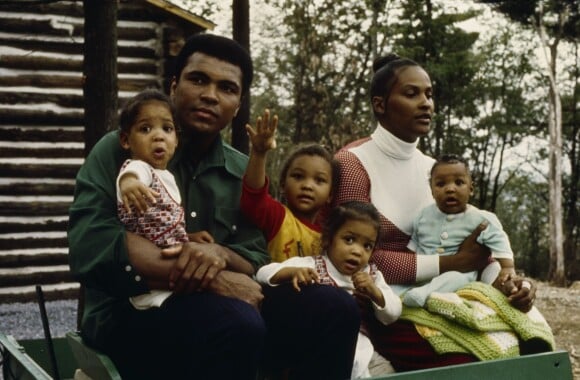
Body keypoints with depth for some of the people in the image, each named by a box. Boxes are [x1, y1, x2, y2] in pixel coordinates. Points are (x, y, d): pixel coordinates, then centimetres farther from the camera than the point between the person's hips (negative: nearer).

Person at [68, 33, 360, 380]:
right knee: (237, 324, -35)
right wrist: (212, 280, -22)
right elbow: (90, 248, -17)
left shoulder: (245, 173, 12)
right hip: (130, 314, -5)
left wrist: (219, 255, -20)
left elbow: (256, 265, 6)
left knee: (335, 309, -16)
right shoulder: (121, 150, -2)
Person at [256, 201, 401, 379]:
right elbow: (263, 274, -11)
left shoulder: (372, 276, 14)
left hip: (359, 347, 5)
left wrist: (375, 292, -7)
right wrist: (292, 272, -30)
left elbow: (393, 314, 11)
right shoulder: (311, 266, -1)